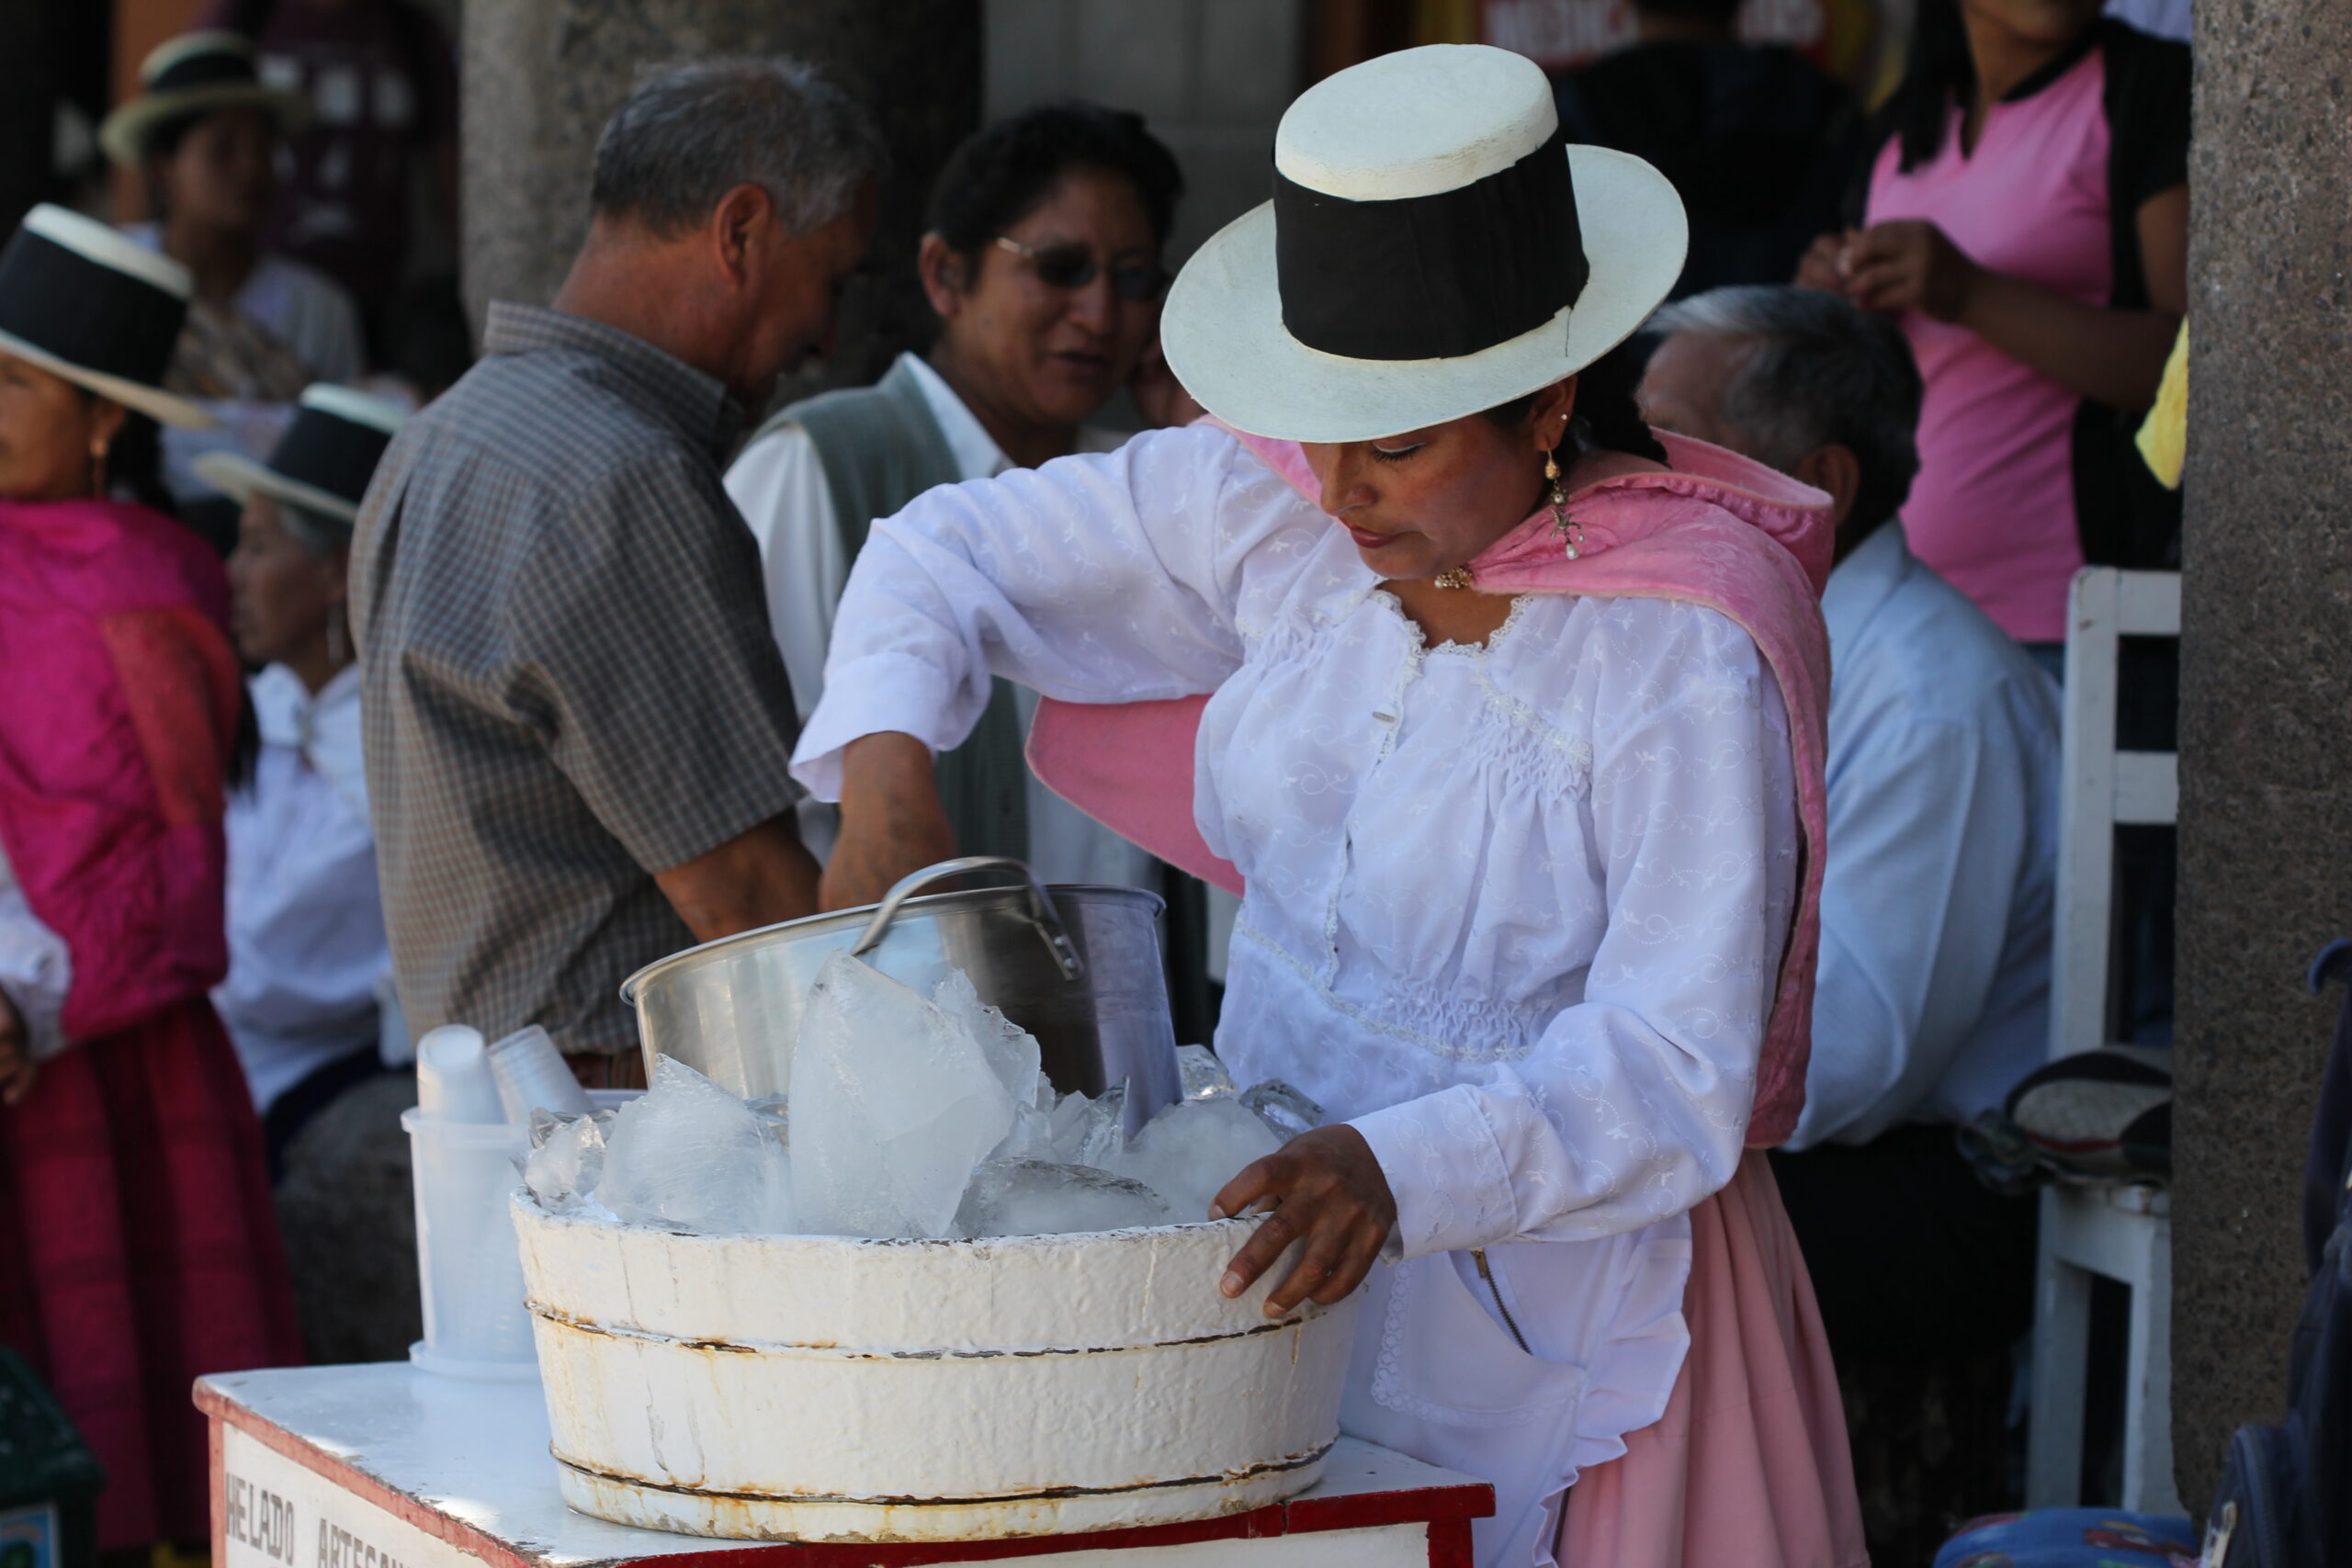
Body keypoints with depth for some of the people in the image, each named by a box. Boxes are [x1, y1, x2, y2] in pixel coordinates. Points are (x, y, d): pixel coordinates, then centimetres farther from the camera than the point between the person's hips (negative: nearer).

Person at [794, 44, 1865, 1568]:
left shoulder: (1690, 650, -22)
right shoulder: (1279, 511, -4)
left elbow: (1676, 1077, -26)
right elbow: (951, 552, 7)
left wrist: (1399, 1171, -41)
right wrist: (886, 775, -12)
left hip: (1551, 1311, -5)